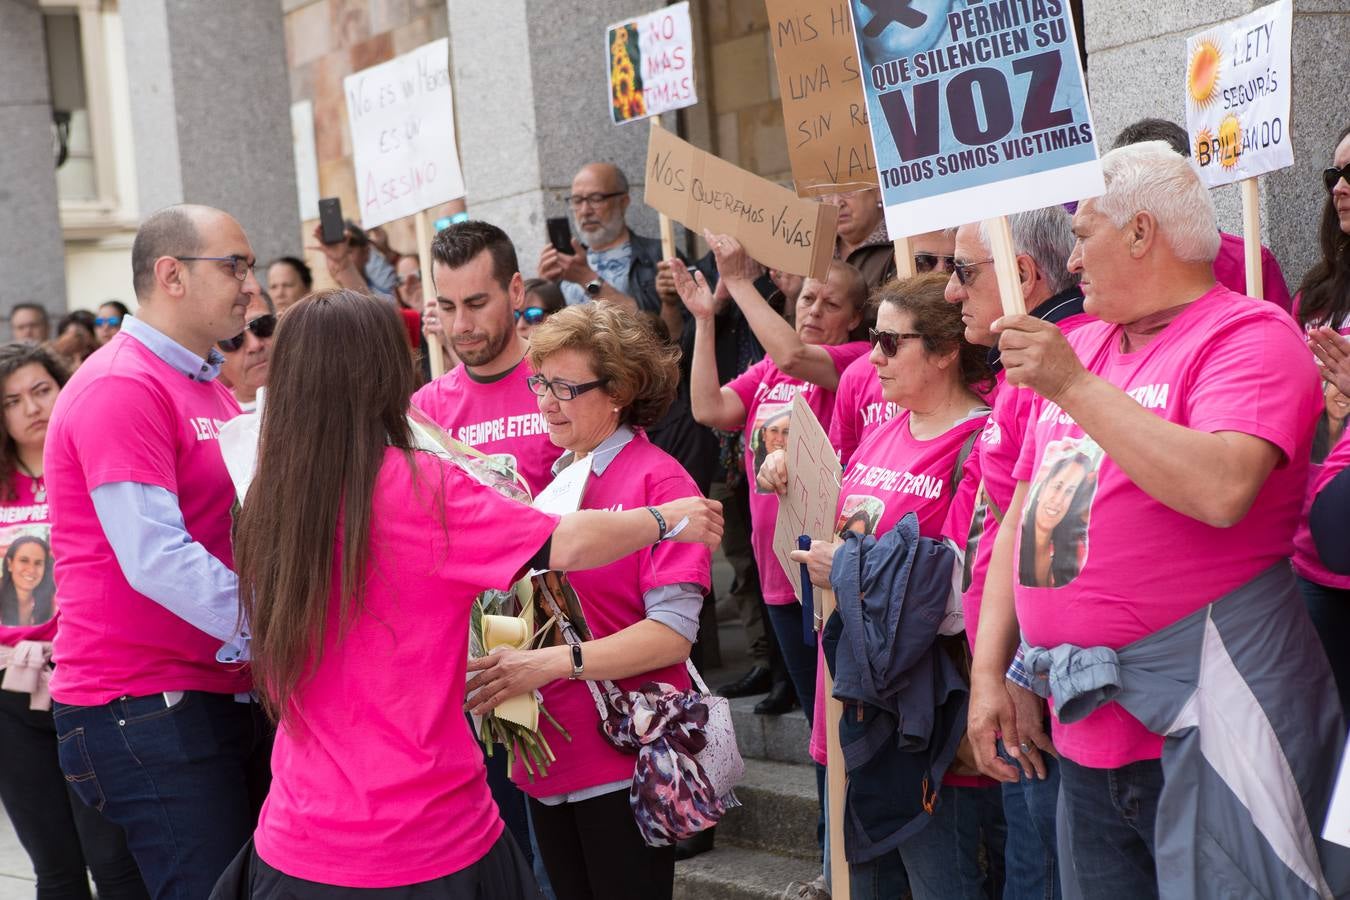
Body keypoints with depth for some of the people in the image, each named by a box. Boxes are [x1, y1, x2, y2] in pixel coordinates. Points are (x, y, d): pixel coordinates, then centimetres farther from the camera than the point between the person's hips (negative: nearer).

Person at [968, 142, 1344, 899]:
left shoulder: (1248, 335, -8)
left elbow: (1221, 491, -26)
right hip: (1088, 734, 7)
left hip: (1208, 725, -7)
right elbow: (1019, 521, 18)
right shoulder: (1075, 347, 14)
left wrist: (1073, 388, -21)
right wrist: (988, 672, 12)